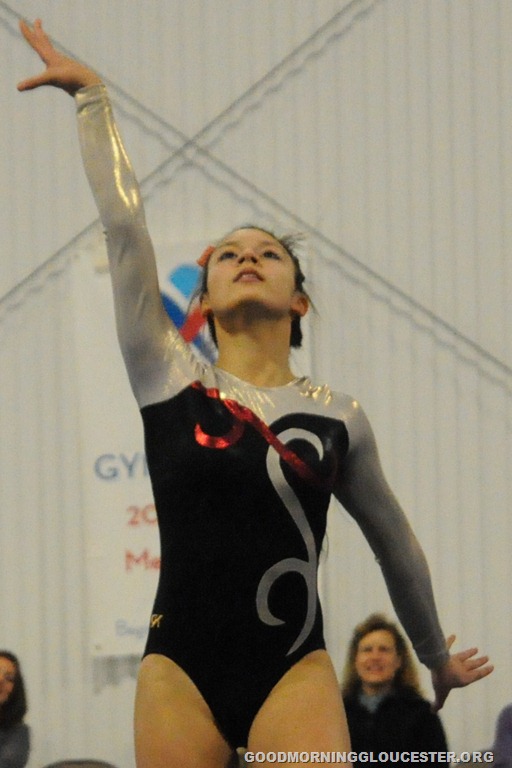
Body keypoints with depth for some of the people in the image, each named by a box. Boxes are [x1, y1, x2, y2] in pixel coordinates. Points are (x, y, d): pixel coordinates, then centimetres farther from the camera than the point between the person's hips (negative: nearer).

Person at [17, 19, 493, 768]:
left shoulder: (338, 417, 8)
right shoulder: (168, 382, 6)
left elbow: (394, 543, 23)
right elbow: (123, 225, 3)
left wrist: (437, 656, 34)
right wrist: (91, 98, 5)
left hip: (294, 667, 0)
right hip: (179, 666, 0)